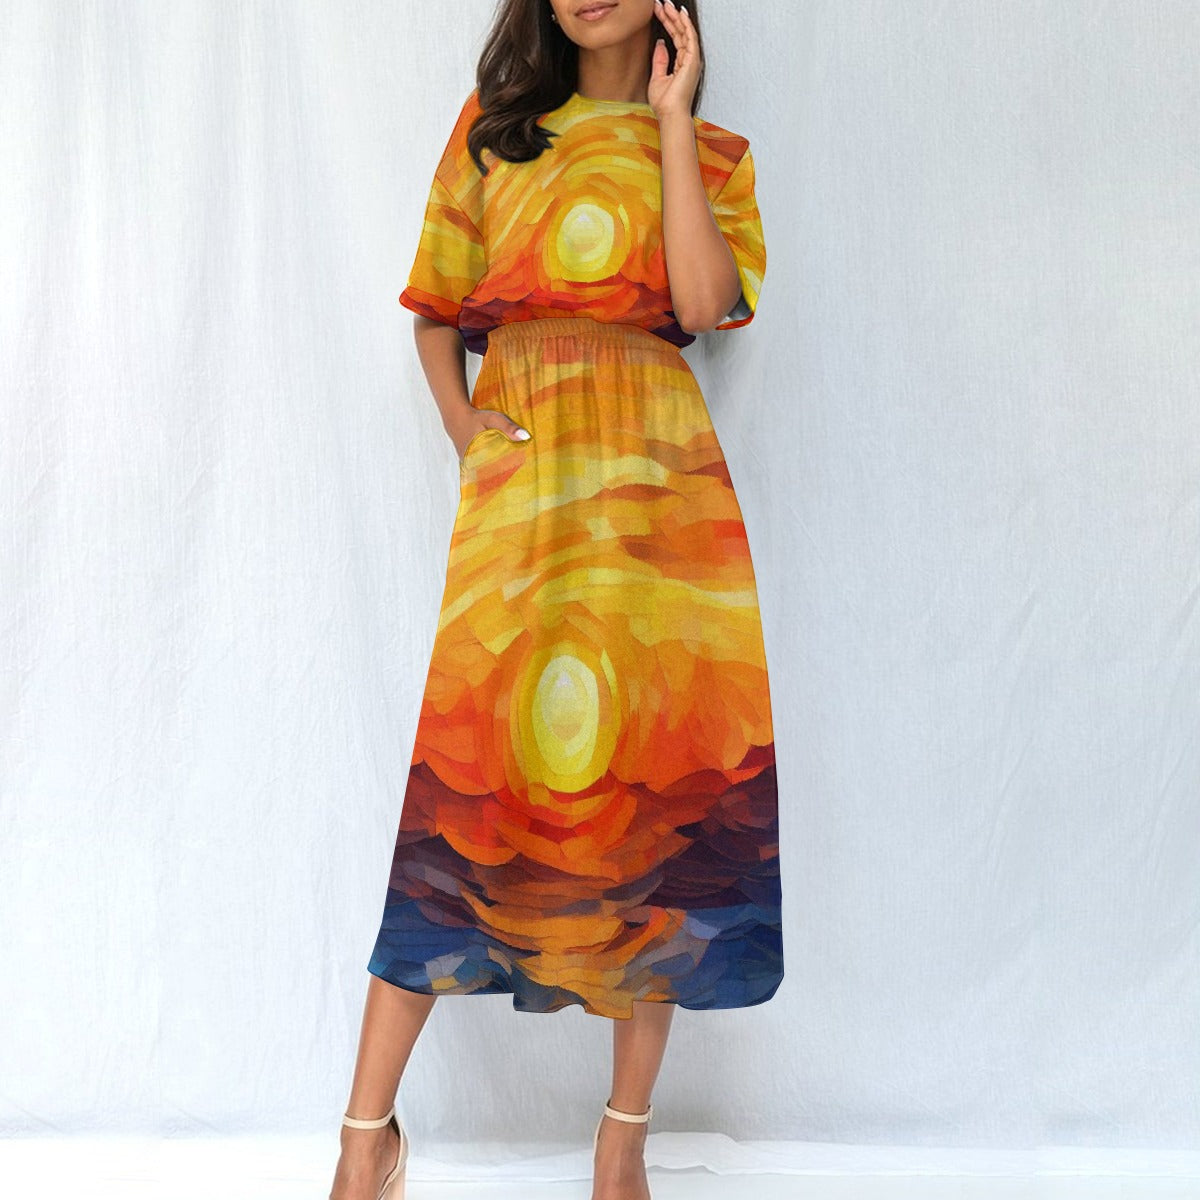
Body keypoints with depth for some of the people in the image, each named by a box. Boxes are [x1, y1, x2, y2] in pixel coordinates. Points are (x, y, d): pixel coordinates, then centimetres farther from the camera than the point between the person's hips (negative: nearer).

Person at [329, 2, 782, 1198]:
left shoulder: (714, 154, 17)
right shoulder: (493, 124, 21)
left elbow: (704, 303, -3)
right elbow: (435, 303, 18)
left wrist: (669, 121, 3)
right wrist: (459, 423, -1)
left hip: (652, 468, 0)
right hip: (516, 465, 0)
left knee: (652, 772, -3)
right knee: (465, 780, -8)